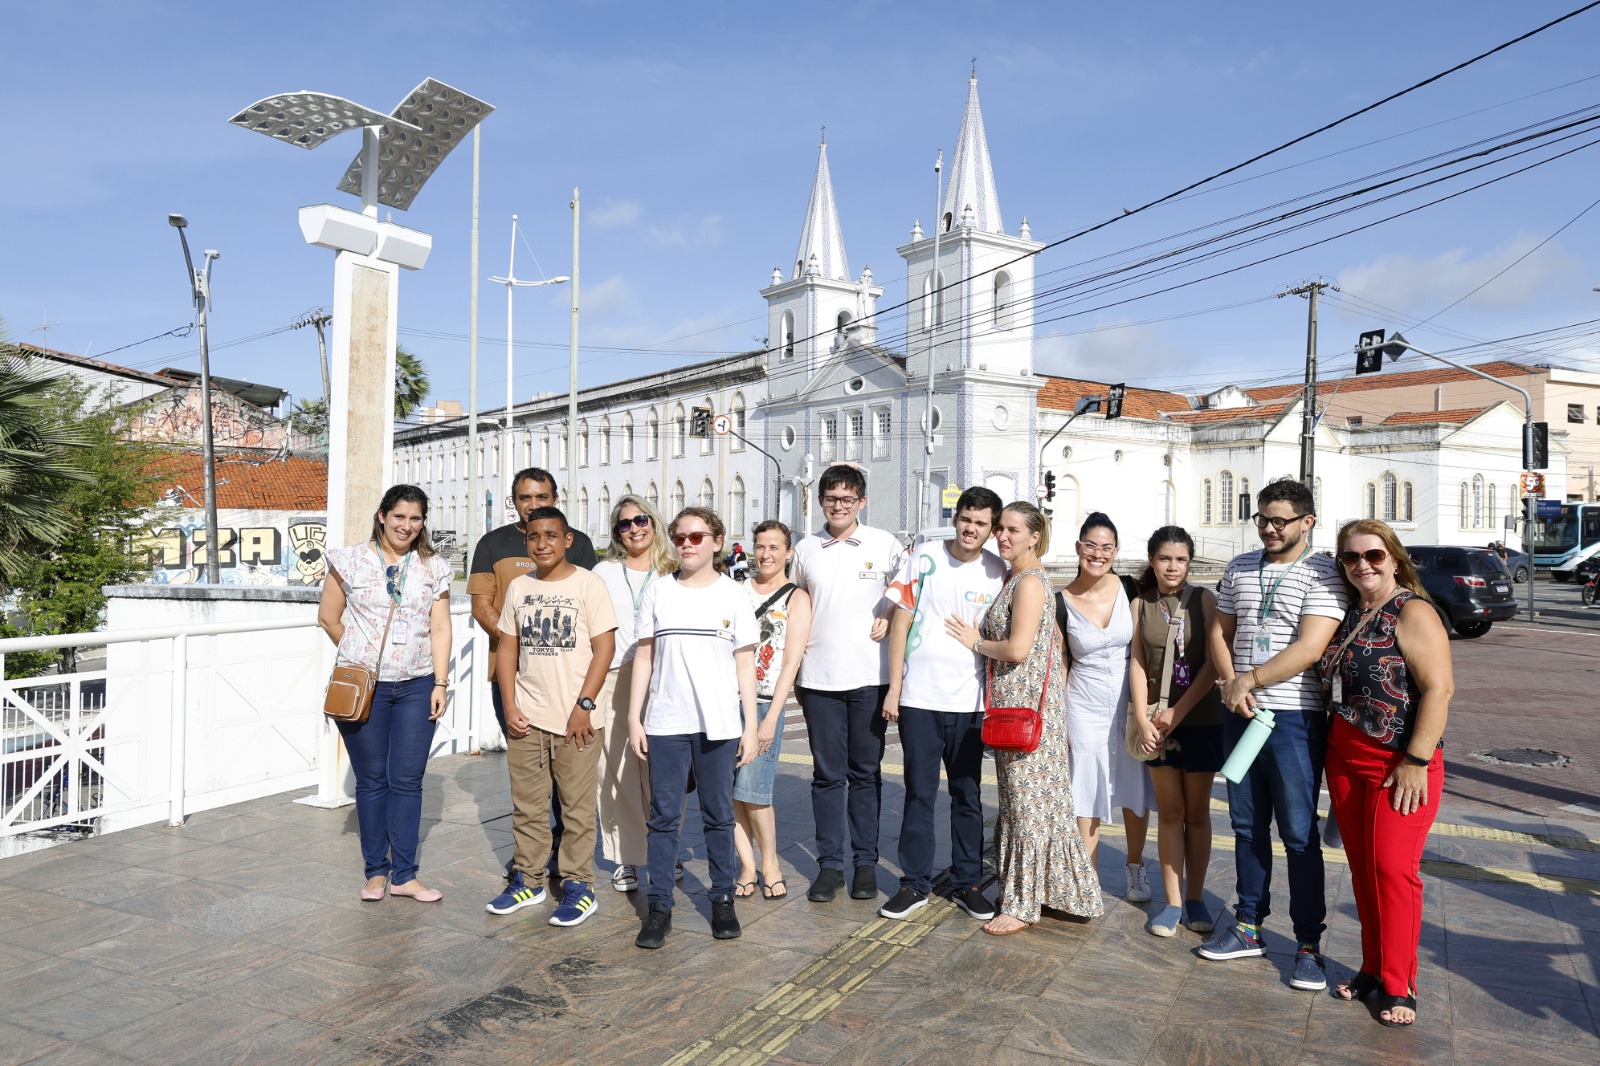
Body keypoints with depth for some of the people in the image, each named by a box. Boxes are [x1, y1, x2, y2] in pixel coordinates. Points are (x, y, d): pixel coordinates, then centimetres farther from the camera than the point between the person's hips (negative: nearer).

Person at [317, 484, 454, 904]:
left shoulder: (434, 567, 5)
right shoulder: (350, 561, 1)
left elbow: (440, 629, 2)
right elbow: (328, 618, 6)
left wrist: (440, 683, -3)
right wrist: (359, 656, 6)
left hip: (416, 688, 1)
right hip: (361, 687, -1)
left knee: (407, 780, 3)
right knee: (371, 779, 7)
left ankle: (403, 875, 13)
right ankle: (376, 871, 20)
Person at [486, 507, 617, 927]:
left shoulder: (588, 584, -5)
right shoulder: (518, 587, 9)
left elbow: (604, 648, -8)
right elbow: (507, 648, 12)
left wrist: (583, 706, -13)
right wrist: (509, 707, 3)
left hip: (574, 719, -4)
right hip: (525, 718, 4)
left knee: (577, 807, 3)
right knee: (526, 805, 13)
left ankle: (578, 886, 14)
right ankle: (527, 880, 27)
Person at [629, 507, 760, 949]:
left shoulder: (734, 595, 3)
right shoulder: (658, 592, 6)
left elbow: (745, 664, 4)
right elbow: (644, 656, 7)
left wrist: (750, 725, 0)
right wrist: (634, 717, 2)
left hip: (720, 725, -1)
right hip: (665, 724, 1)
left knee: (719, 815, 9)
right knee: (664, 816, 5)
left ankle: (723, 899, 22)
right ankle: (659, 906, 14)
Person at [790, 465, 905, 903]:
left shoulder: (885, 545, 0)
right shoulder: (806, 549, 7)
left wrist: (890, 618, -7)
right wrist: (793, 675, 10)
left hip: (869, 676, -1)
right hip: (819, 678, 1)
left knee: (865, 773, 8)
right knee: (827, 775, 6)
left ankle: (866, 862, 19)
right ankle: (829, 864, 16)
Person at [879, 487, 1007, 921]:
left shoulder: (998, 573, 3)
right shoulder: (924, 557, -1)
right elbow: (900, 624, 1)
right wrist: (894, 687, -2)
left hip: (970, 702, 1)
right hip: (918, 697, -1)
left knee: (968, 795, 11)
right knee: (919, 793, 6)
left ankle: (967, 884, 24)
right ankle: (915, 884, 18)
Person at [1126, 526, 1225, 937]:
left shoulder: (1203, 599, -2)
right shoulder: (1142, 605, 5)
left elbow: (1212, 663, -8)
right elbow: (1137, 663, 2)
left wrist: (1178, 711, -13)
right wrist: (1142, 719, -9)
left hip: (1200, 719, -2)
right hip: (1158, 723, 2)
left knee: (1196, 812, 8)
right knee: (1169, 811, 6)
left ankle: (1194, 898, 20)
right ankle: (1172, 902, 13)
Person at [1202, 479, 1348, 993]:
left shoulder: (1322, 574, -8)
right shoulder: (1239, 569, 11)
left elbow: (1309, 648, -17)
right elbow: (1218, 633, 11)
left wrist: (1249, 680, -13)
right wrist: (1232, 686, -5)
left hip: (1294, 719, -6)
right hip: (1240, 715, 6)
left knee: (1299, 834, 1)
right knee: (1248, 825, 14)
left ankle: (1309, 944, 13)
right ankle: (1248, 926, 26)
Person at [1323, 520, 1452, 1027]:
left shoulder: (1413, 613, -12)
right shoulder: (1350, 614, 10)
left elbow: (1439, 688, -18)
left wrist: (1416, 761, -20)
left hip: (1400, 766, -7)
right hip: (1346, 761, 7)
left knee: (1393, 868, -4)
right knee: (1363, 868, 12)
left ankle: (1399, 986, 8)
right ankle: (1373, 967, 24)